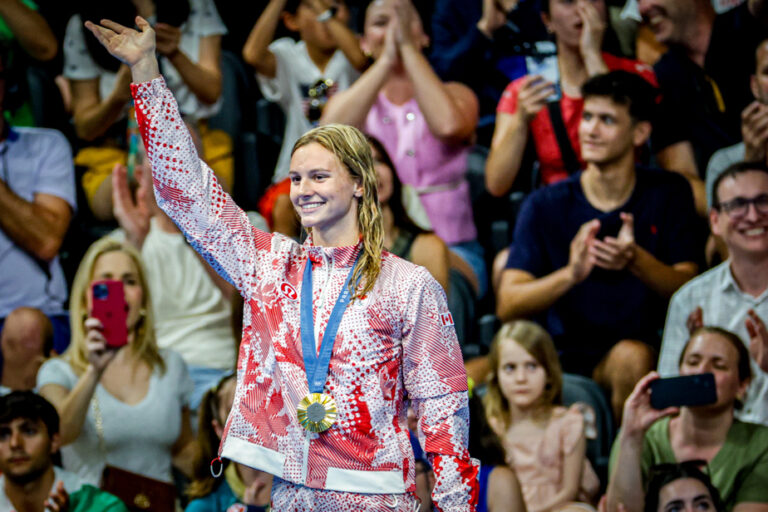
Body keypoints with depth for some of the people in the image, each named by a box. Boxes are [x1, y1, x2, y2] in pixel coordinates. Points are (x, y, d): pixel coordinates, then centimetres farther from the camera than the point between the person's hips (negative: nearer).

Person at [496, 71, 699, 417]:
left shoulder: (668, 194, 5)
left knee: (630, 356, -34)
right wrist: (570, 274, -26)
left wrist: (636, 261, -24)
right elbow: (507, 305, -7)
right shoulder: (545, 206, 2)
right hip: (561, 358, 1)